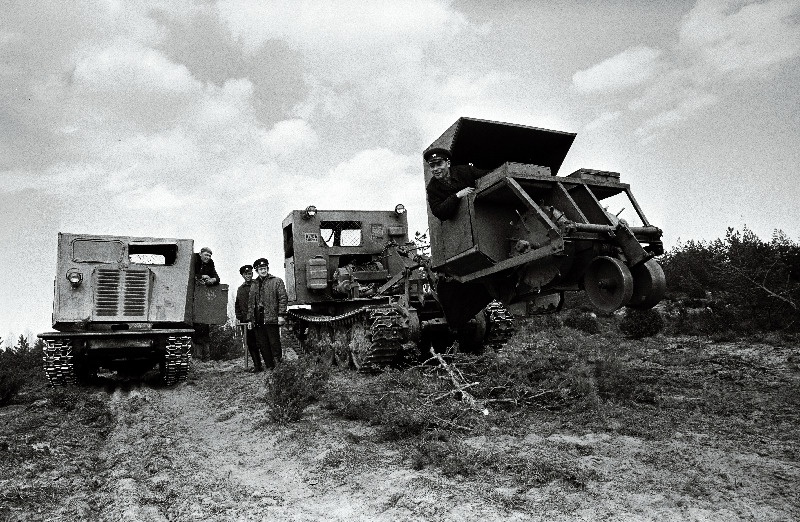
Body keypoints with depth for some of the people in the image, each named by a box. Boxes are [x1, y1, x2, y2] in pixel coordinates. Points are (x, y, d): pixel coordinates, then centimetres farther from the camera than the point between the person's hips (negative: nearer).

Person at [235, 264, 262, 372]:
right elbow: (237, 304, 24)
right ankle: (257, 365, 12)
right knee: (250, 343, 5)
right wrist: (238, 316, 12)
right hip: (245, 321, 5)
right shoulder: (240, 289, 17)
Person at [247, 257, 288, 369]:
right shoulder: (254, 285, 19)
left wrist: (281, 315, -12)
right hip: (258, 321, 5)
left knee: (274, 343, -4)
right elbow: (250, 303, 19)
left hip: (272, 319, -5)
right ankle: (269, 367, 14)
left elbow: (283, 298, -3)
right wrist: (250, 319, 12)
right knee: (262, 346, 7)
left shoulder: (277, 281, 4)